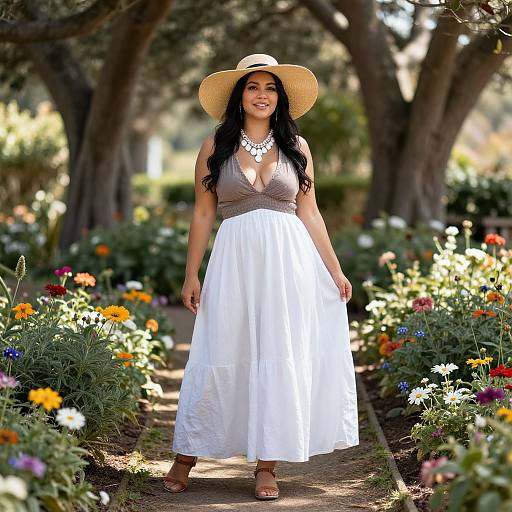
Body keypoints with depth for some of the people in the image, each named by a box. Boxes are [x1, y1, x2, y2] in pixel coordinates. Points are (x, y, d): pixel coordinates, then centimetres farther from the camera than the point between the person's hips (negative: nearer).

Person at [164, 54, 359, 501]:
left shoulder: (296, 146, 9)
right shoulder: (215, 147, 5)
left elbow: (309, 213, 11)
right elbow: (203, 214, 6)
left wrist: (335, 270, 8)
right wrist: (191, 275, 2)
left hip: (289, 261, 1)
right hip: (234, 260, -1)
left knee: (280, 357, 1)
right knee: (219, 357, 0)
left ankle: (267, 465, 8)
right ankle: (186, 456, 12)